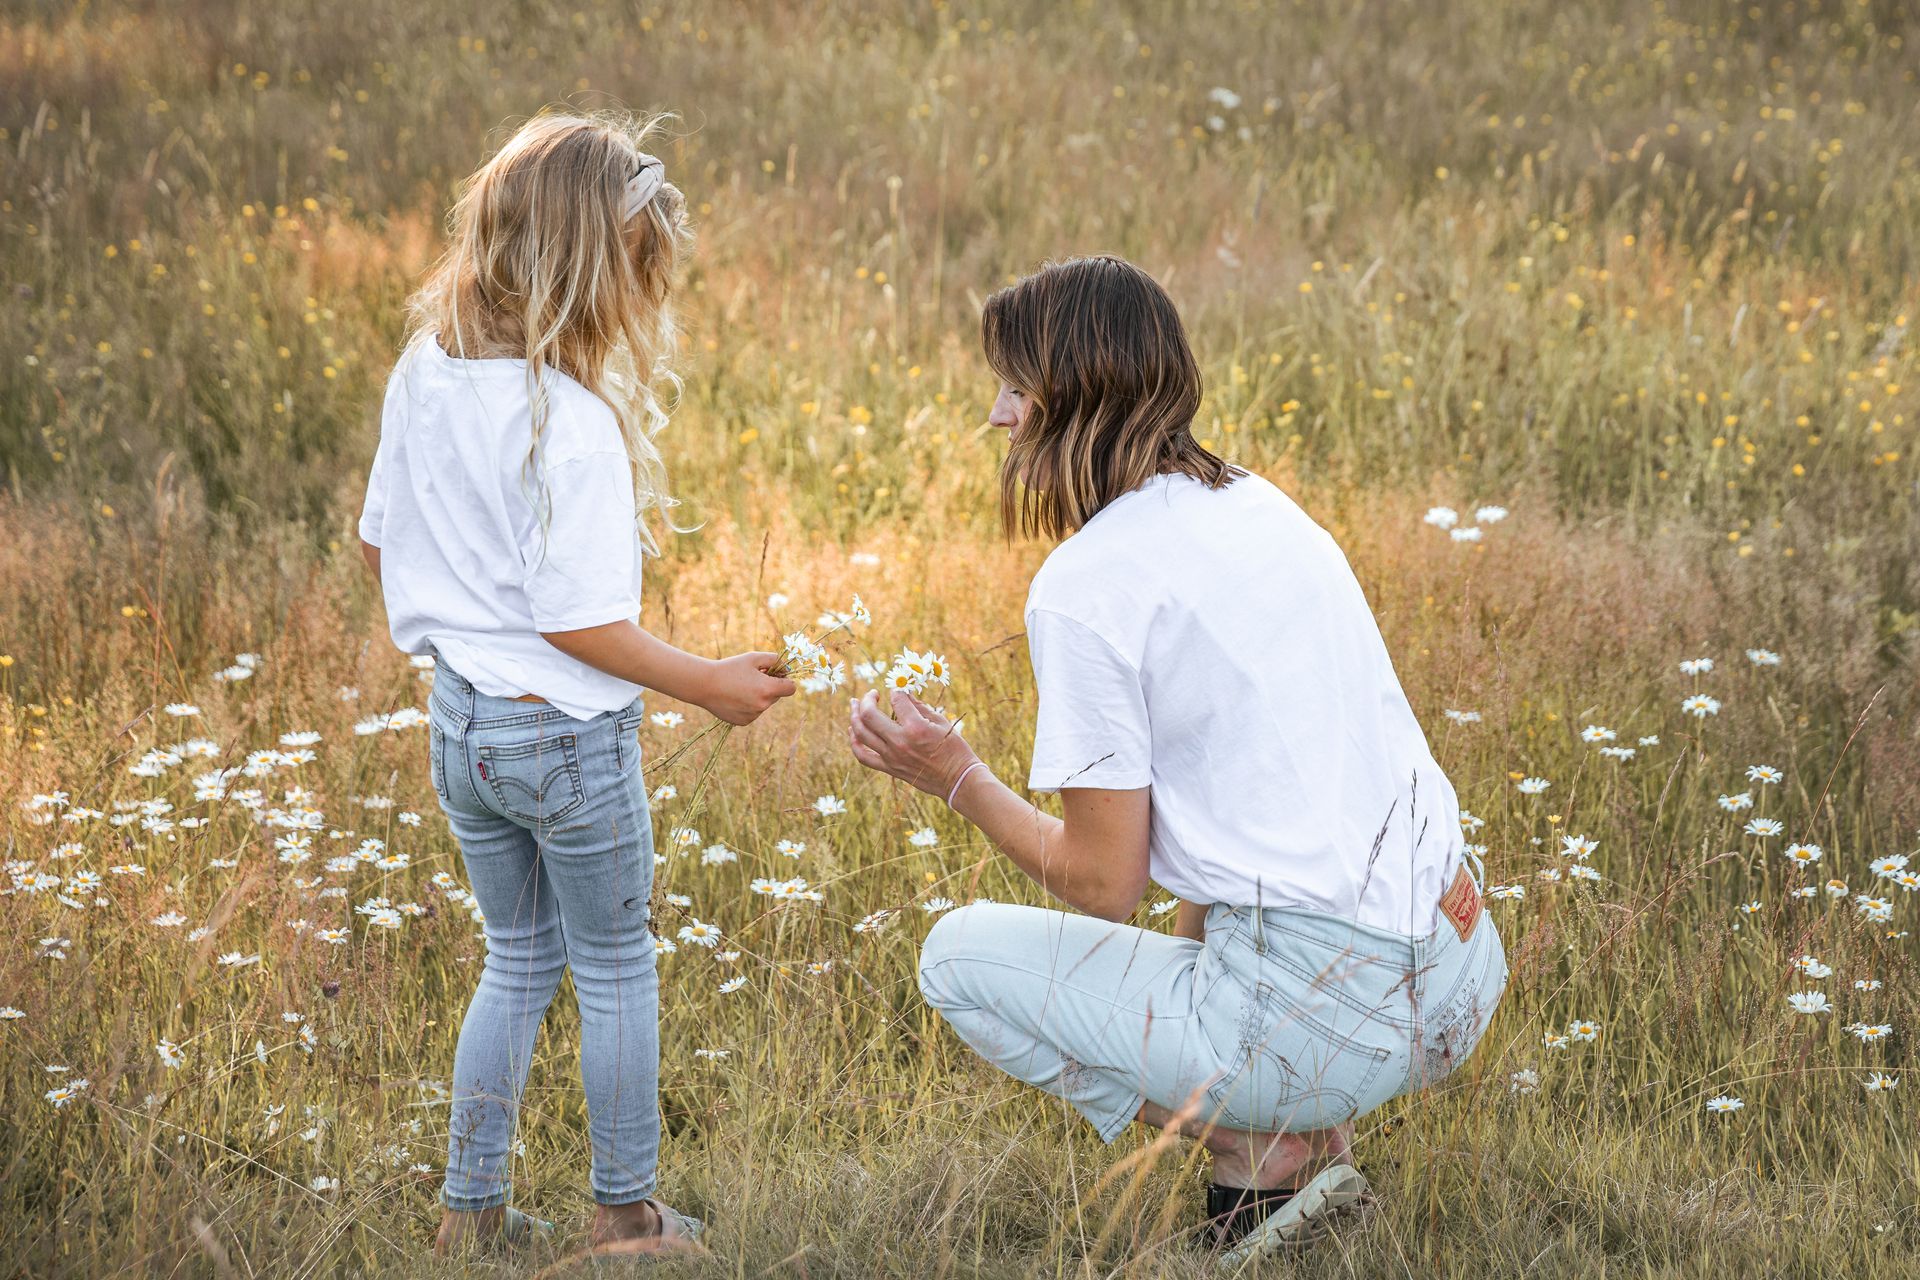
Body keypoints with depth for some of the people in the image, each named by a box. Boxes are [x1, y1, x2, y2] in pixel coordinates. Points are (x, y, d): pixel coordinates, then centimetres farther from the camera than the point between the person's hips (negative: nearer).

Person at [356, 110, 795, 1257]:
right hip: (569, 734, -7)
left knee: (518, 961, 22)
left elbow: (381, 542, 9)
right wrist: (712, 684, -12)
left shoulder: (422, 376, -2)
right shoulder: (573, 421, -25)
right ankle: (628, 1215, 23)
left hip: (460, 723, 7)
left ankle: (472, 1207, 25)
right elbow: (579, 622, -23)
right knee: (616, 969, 12)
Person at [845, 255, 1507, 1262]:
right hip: (1462, 976, 8)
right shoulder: (1259, 506, 12)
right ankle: (1312, 1133, 18)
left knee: (959, 955, 11)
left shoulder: (1084, 585, -12)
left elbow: (1103, 886, -8)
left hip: (1324, 1013, -8)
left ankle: (1256, 1151, 2)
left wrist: (956, 779, 6)